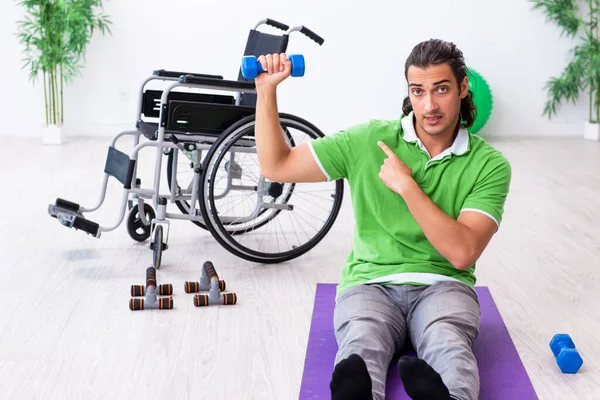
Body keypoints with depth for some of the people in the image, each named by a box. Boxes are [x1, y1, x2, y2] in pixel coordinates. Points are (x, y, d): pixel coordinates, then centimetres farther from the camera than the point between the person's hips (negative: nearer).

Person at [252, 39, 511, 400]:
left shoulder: (489, 165, 1)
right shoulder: (367, 141, 5)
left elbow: (462, 253, -11)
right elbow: (276, 166, 6)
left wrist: (406, 186, -13)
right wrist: (267, 90, -3)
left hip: (442, 285, 0)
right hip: (371, 283, 1)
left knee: (448, 347, -39)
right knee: (361, 350, -37)